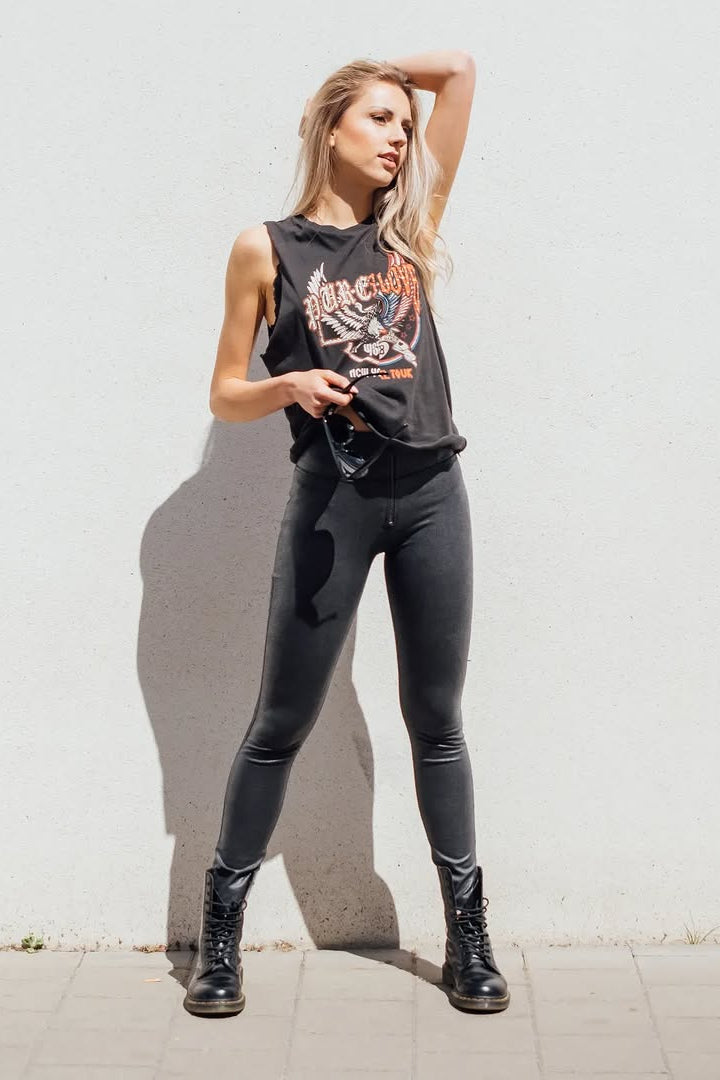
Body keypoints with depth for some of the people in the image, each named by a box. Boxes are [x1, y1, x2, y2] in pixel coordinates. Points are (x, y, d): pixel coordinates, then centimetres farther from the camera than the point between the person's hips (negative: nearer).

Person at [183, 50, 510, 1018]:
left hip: (430, 489, 3)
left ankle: (468, 936, 19)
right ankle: (221, 932, 17)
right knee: (282, 720, 3)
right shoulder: (267, 249, 3)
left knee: (435, 717, 9)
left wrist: (381, 73, 20)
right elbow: (225, 395, 4)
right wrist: (293, 385, -14)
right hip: (333, 494, -3)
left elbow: (460, 68, 14)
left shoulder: (407, 230, 12)